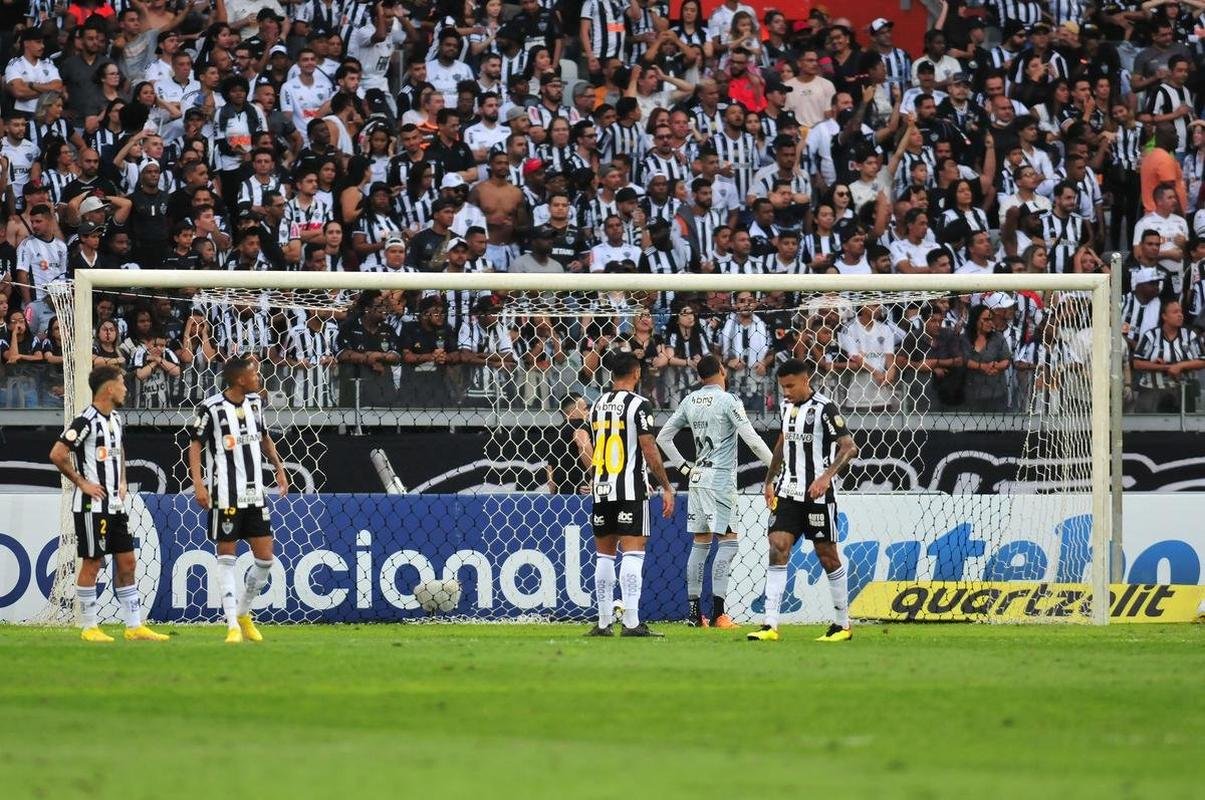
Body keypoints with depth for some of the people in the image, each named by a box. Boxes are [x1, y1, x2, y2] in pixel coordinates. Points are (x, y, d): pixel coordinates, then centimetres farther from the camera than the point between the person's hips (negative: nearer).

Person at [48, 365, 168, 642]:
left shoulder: (116, 420, 12)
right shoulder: (86, 421, -15)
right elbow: (57, 455, -19)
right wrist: (81, 482, -14)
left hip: (116, 504, 9)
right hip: (92, 505, -9)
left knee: (127, 563, 7)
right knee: (92, 564, -3)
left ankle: (134, 627, 10)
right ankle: (88, 627, 5)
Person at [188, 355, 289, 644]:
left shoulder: (255, 402, 8)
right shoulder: (211, 408, -10)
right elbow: (196, 444, -4)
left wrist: (278, 467, 16)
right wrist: (198, 482, -14)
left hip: (255, 493, 6)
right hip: (226, 496, -6)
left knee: (265, 557, 4)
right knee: (226, 555, -1)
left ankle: (243, 613, 24)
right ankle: (233, 625, 1)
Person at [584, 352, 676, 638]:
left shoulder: (598, 405, 12)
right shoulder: (637, 404, -8)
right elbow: (649, 450, -11)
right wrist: (666, 488, -5)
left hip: (601, 488, 6)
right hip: (631, 489, -6)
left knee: (604, 555, 11)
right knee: (633, 553, -8)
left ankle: (604, 622, 12)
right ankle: (631, 622, -16)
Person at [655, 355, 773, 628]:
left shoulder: (690, 401, 10)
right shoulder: (727, 401, -9)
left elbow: (663, 437, 15)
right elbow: (751, 439, -14)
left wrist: (684, 468, 17)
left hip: (697, 478, 6)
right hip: (720, 479, -6)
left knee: (700, 542, 12)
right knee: (728, 541, -4)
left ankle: (694, 611, 11)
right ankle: (717, 613, -12)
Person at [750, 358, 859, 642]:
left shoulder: (824, 408, -12)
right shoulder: (787, 406, 10)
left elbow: (850, 447, -18)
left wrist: (826, 477, -29)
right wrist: (770, 481, 23)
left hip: (817, 494, -6)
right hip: (788, 491, 6)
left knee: (827, 555, 4)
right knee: (777, 549, -8)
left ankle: (843, 624, 17)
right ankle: (770, 625, -13)